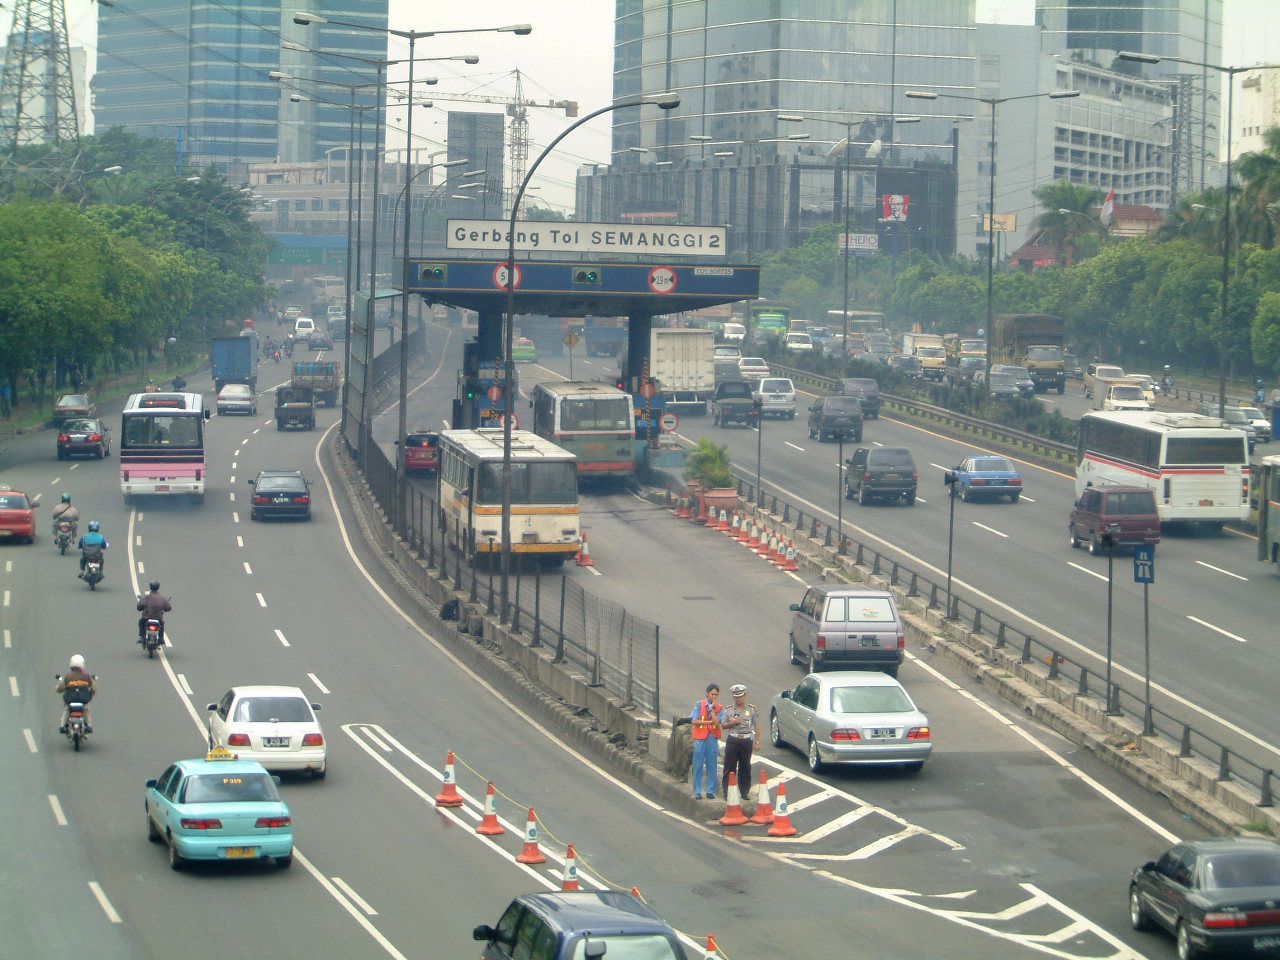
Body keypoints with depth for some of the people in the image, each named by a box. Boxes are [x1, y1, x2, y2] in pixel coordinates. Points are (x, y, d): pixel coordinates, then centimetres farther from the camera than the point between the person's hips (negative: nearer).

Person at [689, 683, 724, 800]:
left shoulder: (718, 707, 4)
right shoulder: (699, 704, 1)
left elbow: (717, 722, -10)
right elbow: (694, 721, -7)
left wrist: (711, 708, -11)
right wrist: (709, 722, -8)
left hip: (713, 738, 1)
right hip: (700, 738, -1)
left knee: (712, 766, 4)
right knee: (698, 766, 0)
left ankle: (710, 791, 10)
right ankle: (697, 792, 5)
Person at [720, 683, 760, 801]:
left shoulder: (752, 709, 4)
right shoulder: (728, 710, 7)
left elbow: (757, 726, 6)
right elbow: (723, 725, 10)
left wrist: (757, 742, 1)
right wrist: (732, 723, -11)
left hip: (746, 740, 0)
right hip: (732, 740, 0)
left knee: (745, 766, 6)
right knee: (729, 766, -3)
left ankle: (744, 791, 14)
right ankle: (727, 791, 1)